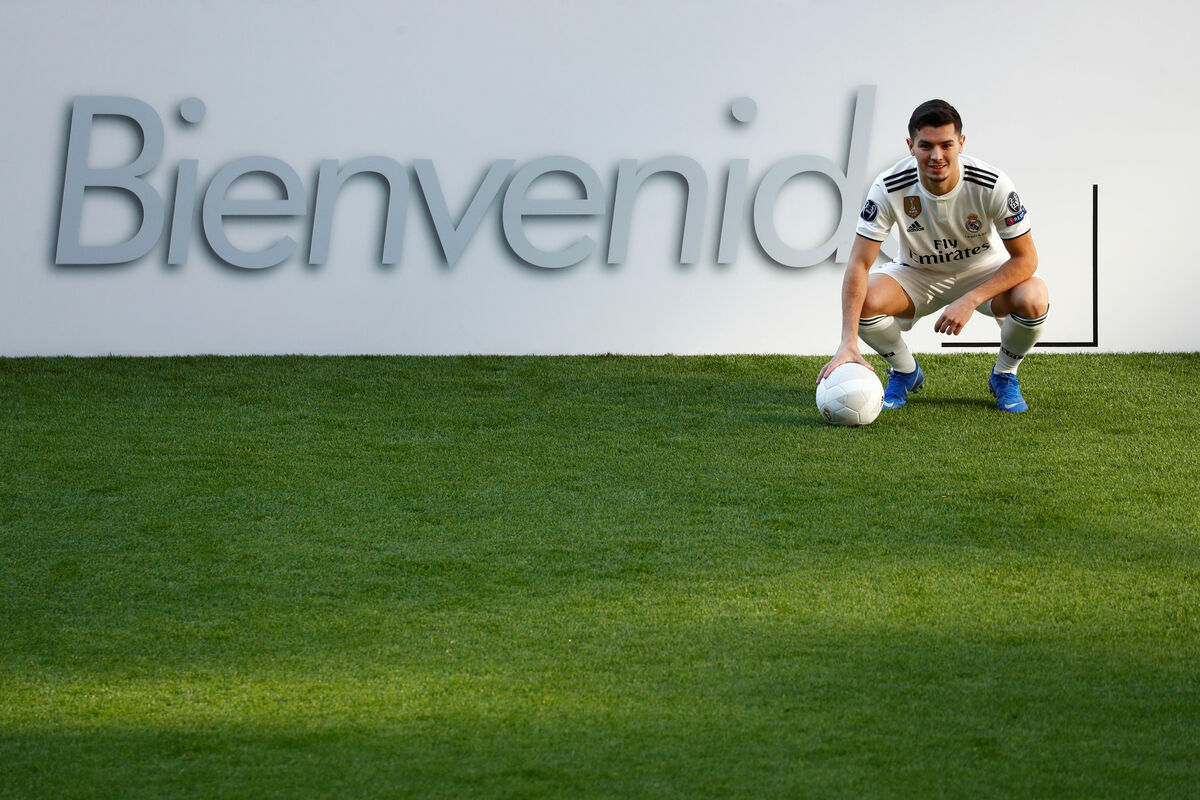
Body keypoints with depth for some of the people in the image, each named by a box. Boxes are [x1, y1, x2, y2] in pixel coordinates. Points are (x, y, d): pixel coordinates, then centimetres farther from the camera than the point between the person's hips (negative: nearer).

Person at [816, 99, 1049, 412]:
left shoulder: (992, 184, -28)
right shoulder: (890, 187, -26)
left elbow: (1025, 258, -21)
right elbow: (859, 264, -27)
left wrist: (970, 301, -35)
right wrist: (848, 342, -39)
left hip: (983, 272, -1)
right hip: (917, 275, 1)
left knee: (1032, 299, -33)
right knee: (864, 300, -31)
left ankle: (1004, 375, 2)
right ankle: (905, 372, 3)